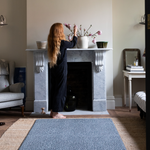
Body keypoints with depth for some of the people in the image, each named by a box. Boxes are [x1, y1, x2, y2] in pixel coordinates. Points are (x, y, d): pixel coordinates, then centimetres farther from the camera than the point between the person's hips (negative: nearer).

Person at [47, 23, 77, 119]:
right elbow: (73, 44, 1)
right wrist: (75, 33, 14)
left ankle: (53, 111, 23)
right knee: (60, 91, 0)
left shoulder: (52, 42, 4)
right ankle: (56, 113, 6)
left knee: (54, 90, 15)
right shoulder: (62, 43, -17)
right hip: (61, 70, -8)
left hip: (54, 69, 8)